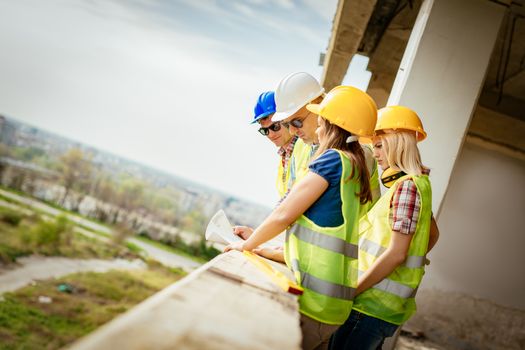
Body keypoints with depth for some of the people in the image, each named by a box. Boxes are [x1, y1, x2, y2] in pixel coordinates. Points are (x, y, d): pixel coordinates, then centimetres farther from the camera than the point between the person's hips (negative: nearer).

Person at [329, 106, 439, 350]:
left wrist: (350, 291, -16)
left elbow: (396, 253, -20)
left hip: (374, 304, -10)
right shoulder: (417, 183, 15)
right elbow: (433, 235, 28)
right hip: (385, 304, 10)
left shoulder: (407, 186, -15)